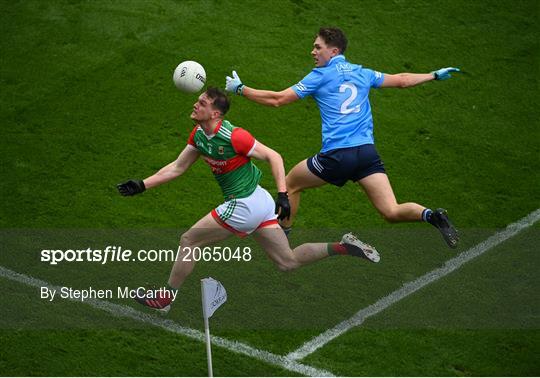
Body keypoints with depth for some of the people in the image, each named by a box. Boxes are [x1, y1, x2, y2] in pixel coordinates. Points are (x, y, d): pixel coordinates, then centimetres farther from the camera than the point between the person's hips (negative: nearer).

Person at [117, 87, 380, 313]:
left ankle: (165, 299, 17)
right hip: (259, 201, 9)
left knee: (188, 241, 3)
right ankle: (343, 247, 10)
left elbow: (273, 156, -17)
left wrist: (283, 195, -24)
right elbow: (177, 168, 12)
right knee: (288, 262, 13)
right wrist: (142, 185, 7)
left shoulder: (232, 137, -22)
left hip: (243, 206, -9)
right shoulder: (198, 134, 3)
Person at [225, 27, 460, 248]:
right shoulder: (362, 74, 18)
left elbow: (277, 99, 4)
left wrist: (240, 89, 15)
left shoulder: (320, 76, 5)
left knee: (291, 184, 21)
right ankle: (431, 215, -29)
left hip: (336, 156, -4)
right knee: (392, 212, -2)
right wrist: (435, 75, 44)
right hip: (367, 152, 4)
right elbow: (401, 80, 28)